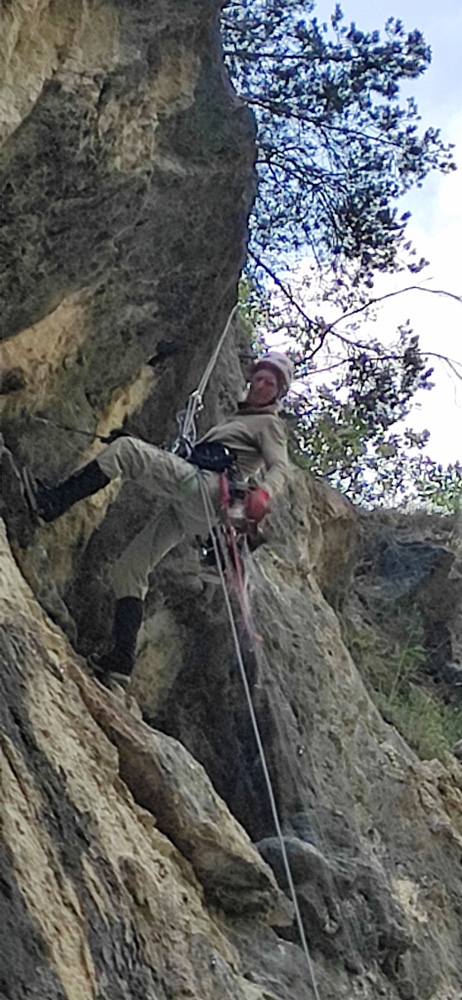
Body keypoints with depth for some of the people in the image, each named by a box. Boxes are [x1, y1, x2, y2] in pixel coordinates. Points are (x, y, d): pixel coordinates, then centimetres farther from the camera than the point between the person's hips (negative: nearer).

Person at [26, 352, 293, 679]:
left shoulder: (269, 423, 10)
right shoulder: (237, 419, 36)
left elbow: (279, 466, -9)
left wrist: (264, 493, -28)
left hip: (205, 488, -9)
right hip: (185, 509, 9)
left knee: (126, 448, -22)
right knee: (128, 570, 2)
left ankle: (54, 502, -27)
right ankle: (122, 656, -4)